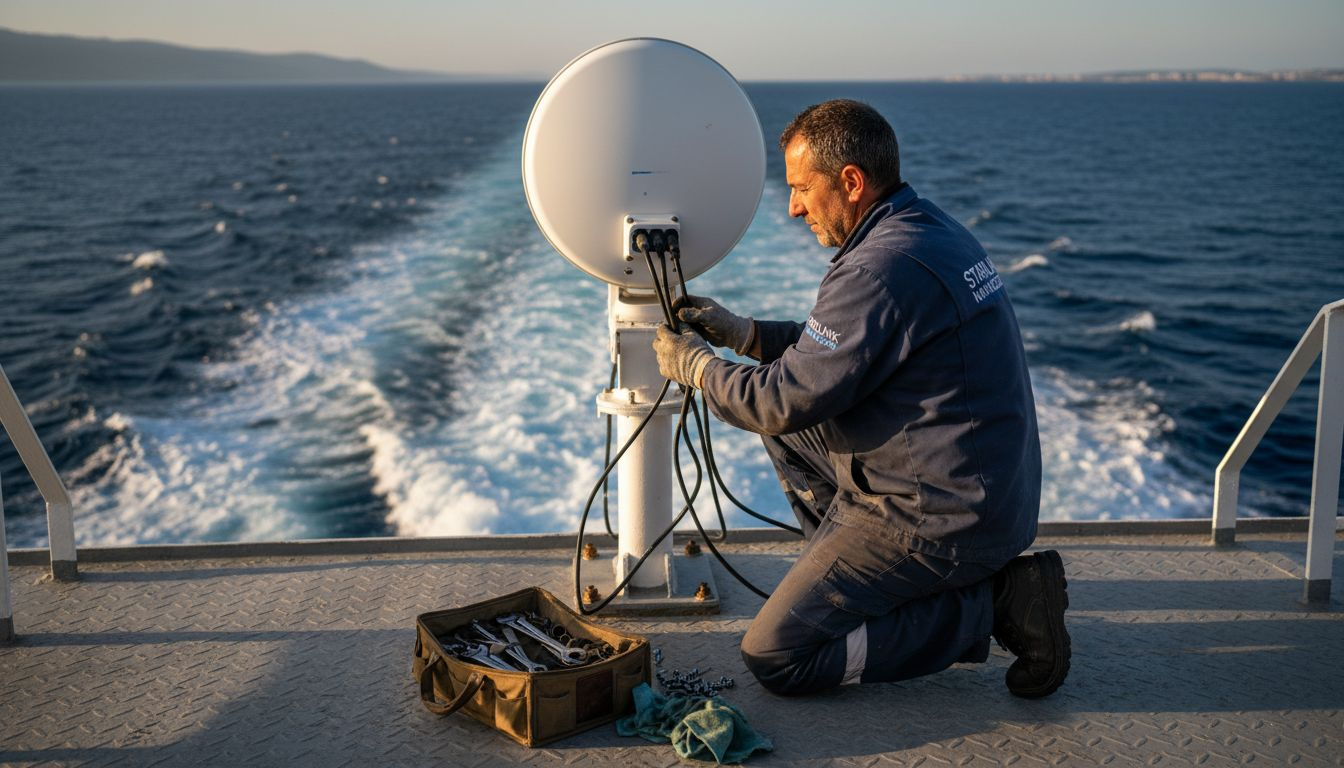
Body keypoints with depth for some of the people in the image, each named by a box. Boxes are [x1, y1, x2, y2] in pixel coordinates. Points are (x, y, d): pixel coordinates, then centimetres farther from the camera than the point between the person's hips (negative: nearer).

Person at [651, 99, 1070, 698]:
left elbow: (786, 399, -18)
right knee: (791, 428, 19)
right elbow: (839, 345, 20)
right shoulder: (931, 229, 9)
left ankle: (988, 606, -4)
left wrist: (695, 367, 0)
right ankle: (853, 576, 17)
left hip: (942, 518, -10)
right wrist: (740, 332, 13)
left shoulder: (882, 268, -23)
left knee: (773, 658, -5)